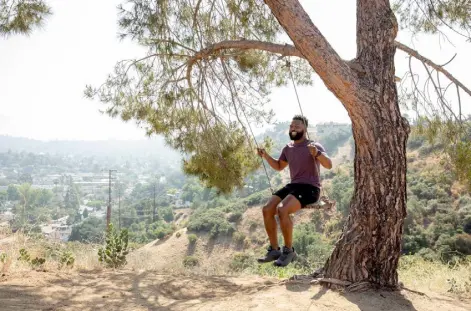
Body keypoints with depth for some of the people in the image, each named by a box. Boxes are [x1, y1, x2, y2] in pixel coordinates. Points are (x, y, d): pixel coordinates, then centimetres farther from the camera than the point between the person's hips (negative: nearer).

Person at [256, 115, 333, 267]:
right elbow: (279, 166, 29)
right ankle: (274, 250, -1)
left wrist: (317, 154, -36)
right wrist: (266, 156, 13)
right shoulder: (288, 148, 15)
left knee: (282, 209, -29)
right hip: (292, 186, 7)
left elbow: (329, 165, -17)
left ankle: (289, 250, -13)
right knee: (267, 209, -12)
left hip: (309, 188, -7)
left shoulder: (314, 146, -5)